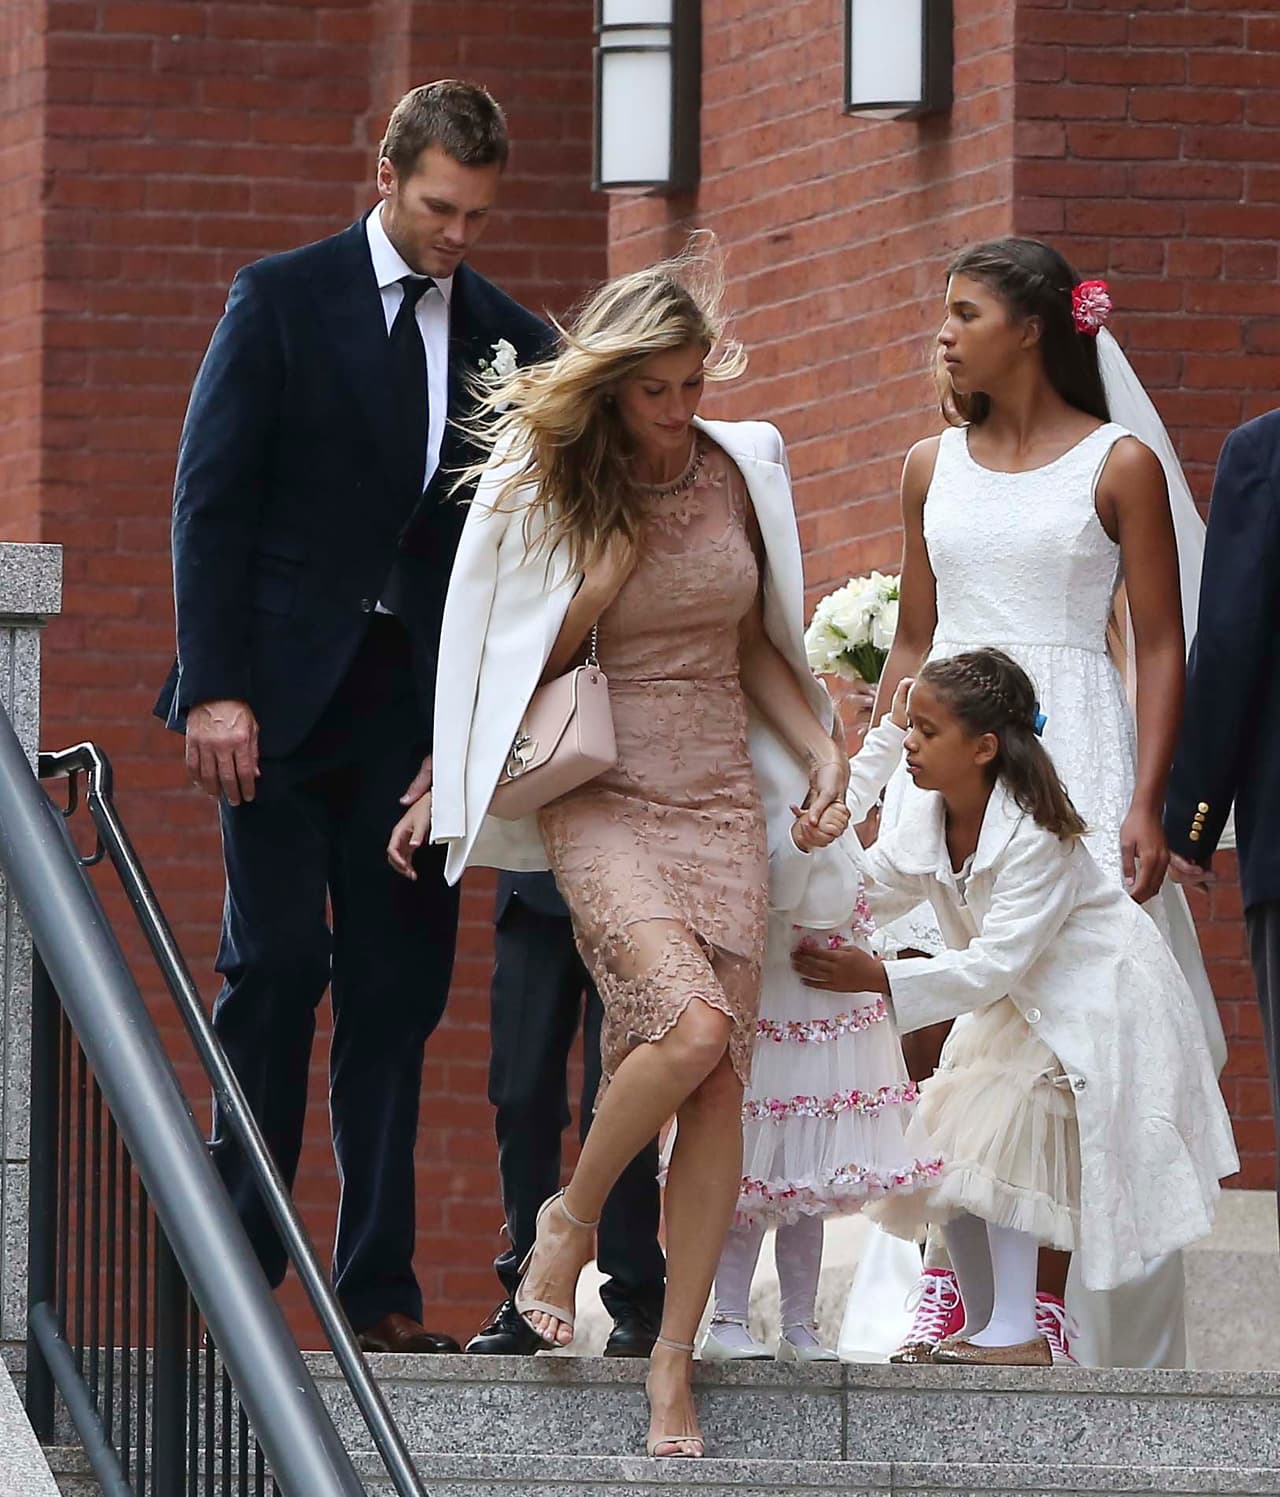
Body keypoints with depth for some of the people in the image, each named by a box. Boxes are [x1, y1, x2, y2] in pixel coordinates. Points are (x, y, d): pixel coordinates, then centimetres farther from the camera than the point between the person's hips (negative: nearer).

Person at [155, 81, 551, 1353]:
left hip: (415, 706, 3)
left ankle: (379, 1286, 4)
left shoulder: (510, 339, 9)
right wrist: (214, 686, -11)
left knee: (398, 988, 1)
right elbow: (211, 497, -3)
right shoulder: (282, 300, 0)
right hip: (284, 690, -3)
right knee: (277, 964, -6)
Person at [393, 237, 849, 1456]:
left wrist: (821, 748, 5)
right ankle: (572, 1216, 1)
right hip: (601, 798, -4)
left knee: (719, 1079, -5)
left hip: (720, 795, 4)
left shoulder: (737, 470, 6)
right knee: (689, 1025, -25)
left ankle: (674, 1356, 0)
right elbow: (512, 665, 5)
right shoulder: (543, 489, -4)